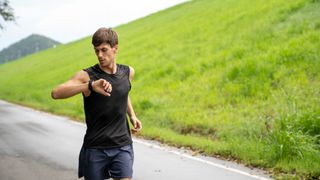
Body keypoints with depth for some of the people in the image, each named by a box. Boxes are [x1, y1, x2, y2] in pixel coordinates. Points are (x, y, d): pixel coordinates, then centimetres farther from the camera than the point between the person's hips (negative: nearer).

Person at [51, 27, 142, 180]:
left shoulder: (128, 72, 3)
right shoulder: (87, 76, -10)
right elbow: (56, 93, -27)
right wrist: (90, 85, -38)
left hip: (122, 146, 2)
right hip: (95, 148, -2)